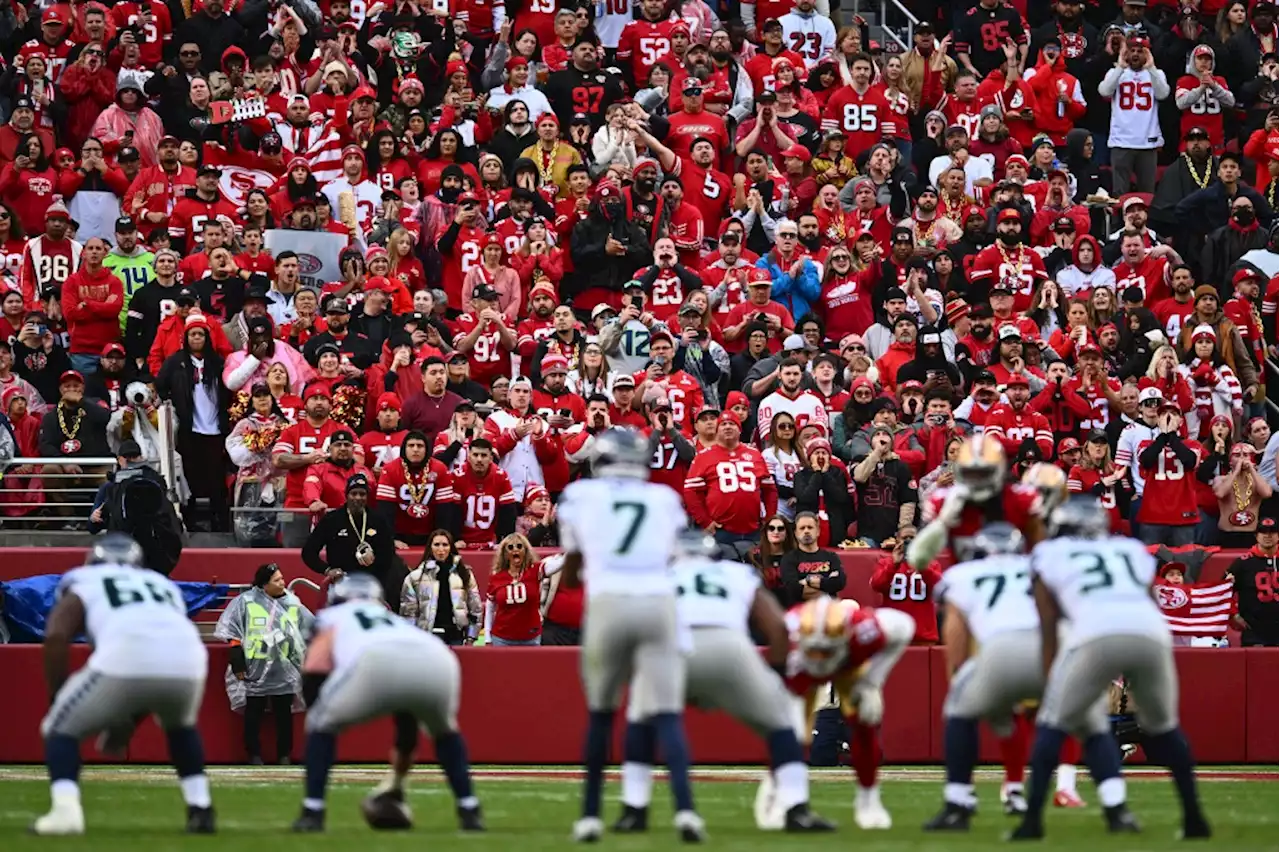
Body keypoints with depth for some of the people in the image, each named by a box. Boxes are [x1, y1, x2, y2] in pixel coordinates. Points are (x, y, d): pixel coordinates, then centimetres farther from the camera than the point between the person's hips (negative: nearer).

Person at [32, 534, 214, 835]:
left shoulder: (83, 586, 26)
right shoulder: (164, 585, 38)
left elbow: (56, 636, 8)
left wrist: (57, 698, 15)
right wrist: (128, 721, 40)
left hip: (124, 663, -4)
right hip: (187, 665, 4)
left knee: (62, 728, 17)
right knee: (181, 726, 38)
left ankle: (65, 809, -6)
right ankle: (200, 808, 25)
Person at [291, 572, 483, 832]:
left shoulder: (333, 618, 36)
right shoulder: (397, 623, 47)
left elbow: (313, 675, 14)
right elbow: (409, 712, 51)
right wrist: (398, 778, 59)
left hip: (377, 664, -4)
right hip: (439, 662, 4)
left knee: (323, 724, 24)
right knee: (444, 730, 37)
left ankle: (312, 813, 13)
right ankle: (470, 812, 27)